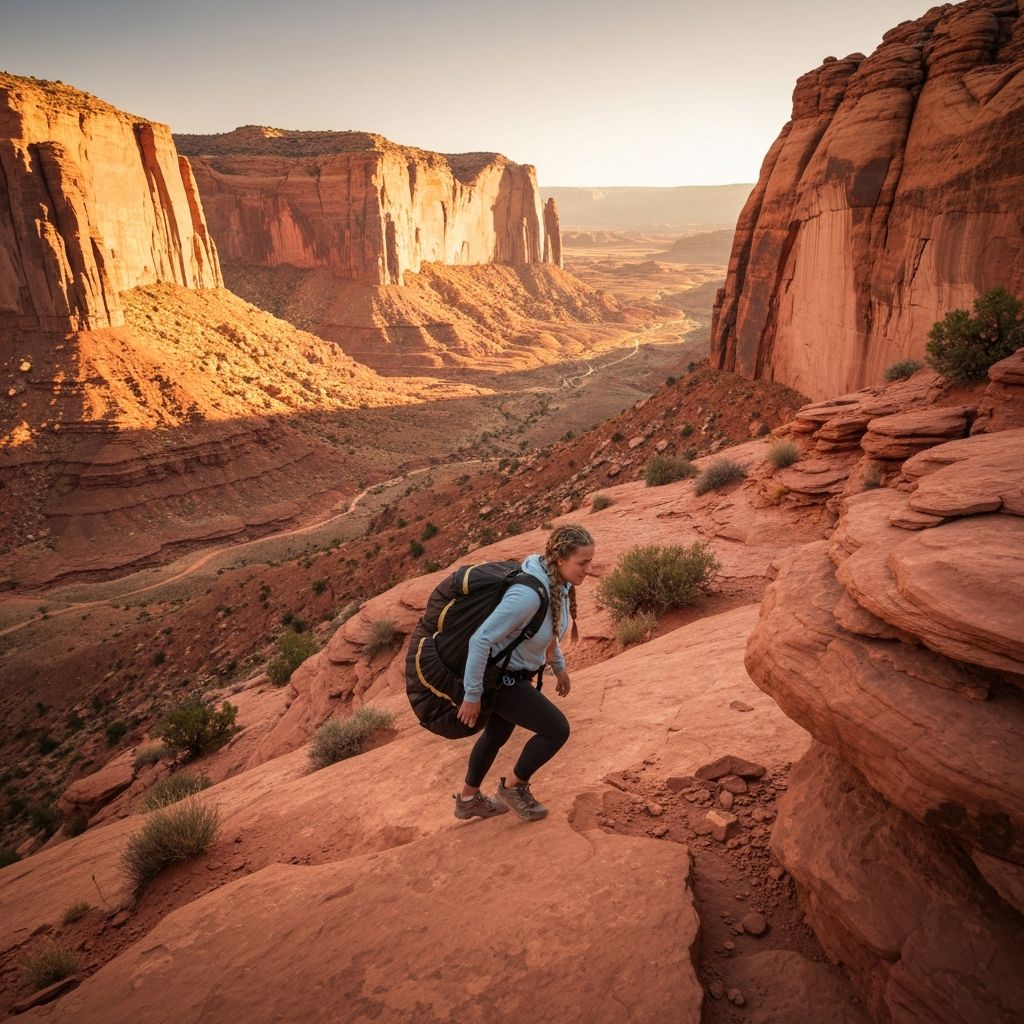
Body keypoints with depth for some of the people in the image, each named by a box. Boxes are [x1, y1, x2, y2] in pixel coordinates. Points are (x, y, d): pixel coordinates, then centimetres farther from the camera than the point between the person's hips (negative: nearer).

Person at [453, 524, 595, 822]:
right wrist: (472, 695, -25)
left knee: (497, 734, 26)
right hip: (498, 677, -9)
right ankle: (513, 787, 20)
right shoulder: (529, 593, -36)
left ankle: (468, 799, 48)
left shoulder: (560, 584, -8)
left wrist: (559, 666, 18)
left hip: (516, 673, 9)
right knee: (556, 729, -4)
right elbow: (481, 638, -32)